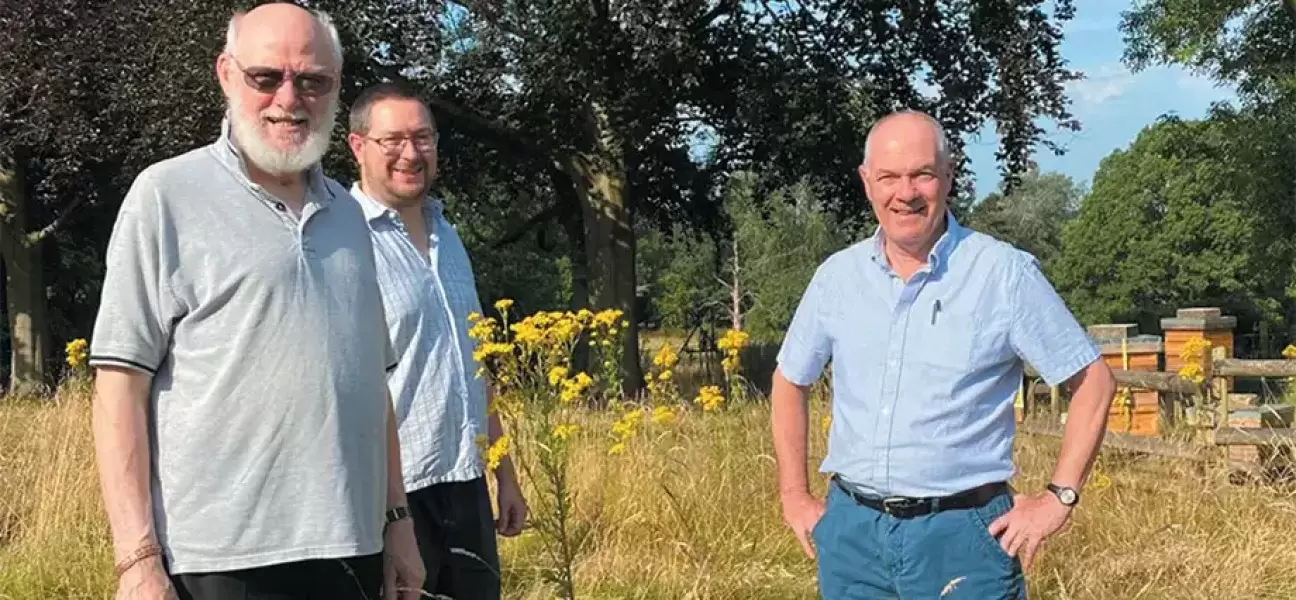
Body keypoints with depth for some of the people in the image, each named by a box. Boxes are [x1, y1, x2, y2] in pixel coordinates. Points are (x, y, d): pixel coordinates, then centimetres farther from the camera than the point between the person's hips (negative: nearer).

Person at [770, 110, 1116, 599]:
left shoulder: (1005, 274, -6)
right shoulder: (838, 276, 5)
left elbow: (1093, 383, -1)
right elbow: (789, 382, 18)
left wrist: (1059, 498, -6)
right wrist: (794, 497, 13)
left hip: (961, 533, -4)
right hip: (850, 529, 4)